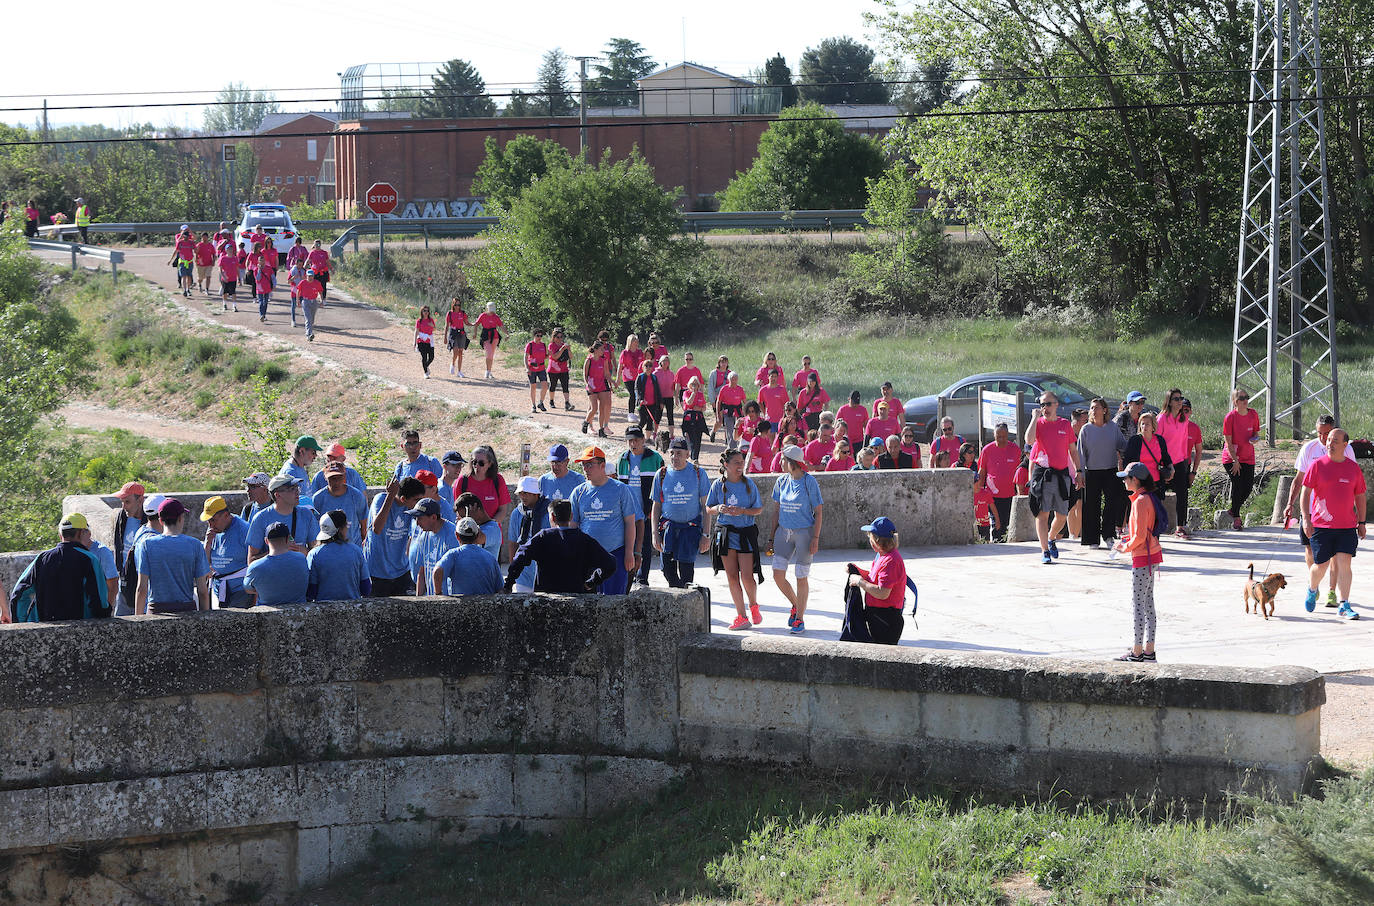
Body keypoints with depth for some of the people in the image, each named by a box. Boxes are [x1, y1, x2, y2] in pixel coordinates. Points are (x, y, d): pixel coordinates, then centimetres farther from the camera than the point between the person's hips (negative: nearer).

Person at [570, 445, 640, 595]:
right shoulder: (579, 492, 8)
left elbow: (630, 523, 2)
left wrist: (629, 553, -3)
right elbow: (572, 525, 12)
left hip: (616, 554, -3)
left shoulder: (620, 490, 0)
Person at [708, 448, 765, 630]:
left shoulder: (749, 483, -2)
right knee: (732, 577, 2)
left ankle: (753, 606, 22)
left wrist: (743, 511, -16)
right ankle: (741, 616, 11)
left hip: (746, 533, -2)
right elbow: (709, 508, 9)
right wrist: (719, 509, -13)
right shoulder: (718, 485, 1)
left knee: (747, 577, -8)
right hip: (725, 532, 2)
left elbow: (759, 509, 1)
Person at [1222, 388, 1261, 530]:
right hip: (1231, 458, -4)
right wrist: (1235, 460, -17)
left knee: (1248, 486, 0)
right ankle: (1236, 518, -1)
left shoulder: (1253, 414, -1)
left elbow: (1256, 433, 13)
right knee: (1237, 483, -14)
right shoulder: (1230, 417, -14)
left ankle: (1233, 511, 25)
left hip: (1248, 457, 4)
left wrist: (1255, 438, -12)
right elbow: (1228, 442, -13)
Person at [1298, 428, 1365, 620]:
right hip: (1321, 525, -2)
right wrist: (1306, 518, -13)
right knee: (1321, 566, 3)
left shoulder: (1354, 468, 7)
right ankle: (1312, 590, 35)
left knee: (1344, 563, -9)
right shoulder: (1317, 466, -2)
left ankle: (1344, 606, -6)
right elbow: (1305, 493, -3)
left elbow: (1360, 496, 15)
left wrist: (1361, 523, 12)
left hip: (1347, 526, 2)